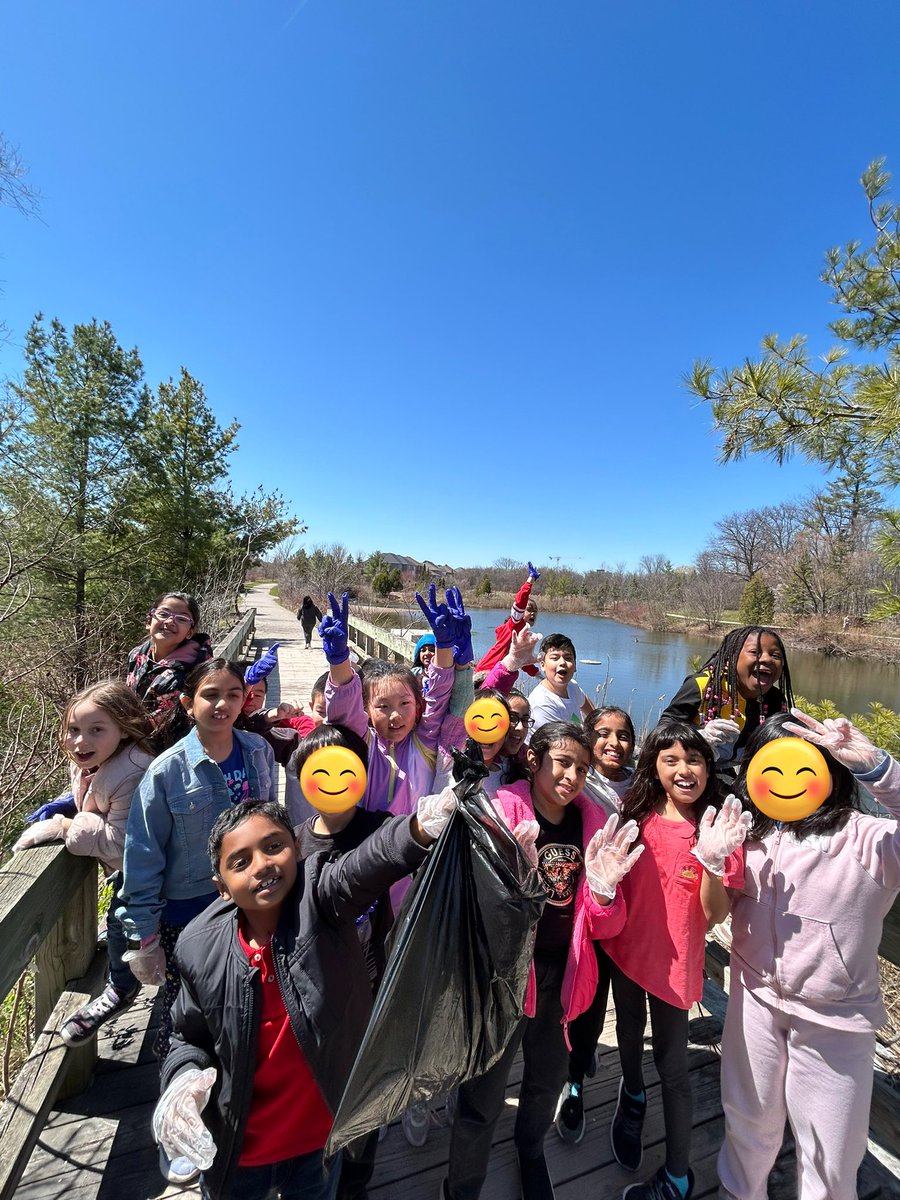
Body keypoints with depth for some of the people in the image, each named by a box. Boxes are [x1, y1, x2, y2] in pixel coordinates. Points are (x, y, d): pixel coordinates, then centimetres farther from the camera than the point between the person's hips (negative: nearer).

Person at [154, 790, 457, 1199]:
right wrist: (184, 1078, -19)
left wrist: (423, 827, -68)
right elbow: (192, 1039, 3)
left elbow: (370, 862, -48)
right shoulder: (201, 948, -15)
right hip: (236, 1149, 2)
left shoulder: (321, 897, -25)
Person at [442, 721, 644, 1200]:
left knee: (548, 1079, 25)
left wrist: (603, 891, -23)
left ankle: (530, 1147, 58)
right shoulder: (503, 811, -19)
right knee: (484, 1094, 7)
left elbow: (604, 928, -1)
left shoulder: (594, 823, -5)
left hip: (564, 973, 5)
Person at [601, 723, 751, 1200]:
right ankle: (633, 1096, 57)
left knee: (672, 1065, 11)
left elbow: (715, 915, -19)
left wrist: (714, 860, -34)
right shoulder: (636, 815, -12)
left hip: (674, 962, -3)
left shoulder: (717, 828, -17)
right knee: (629, 1032, 27)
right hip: (625, 950, 3)